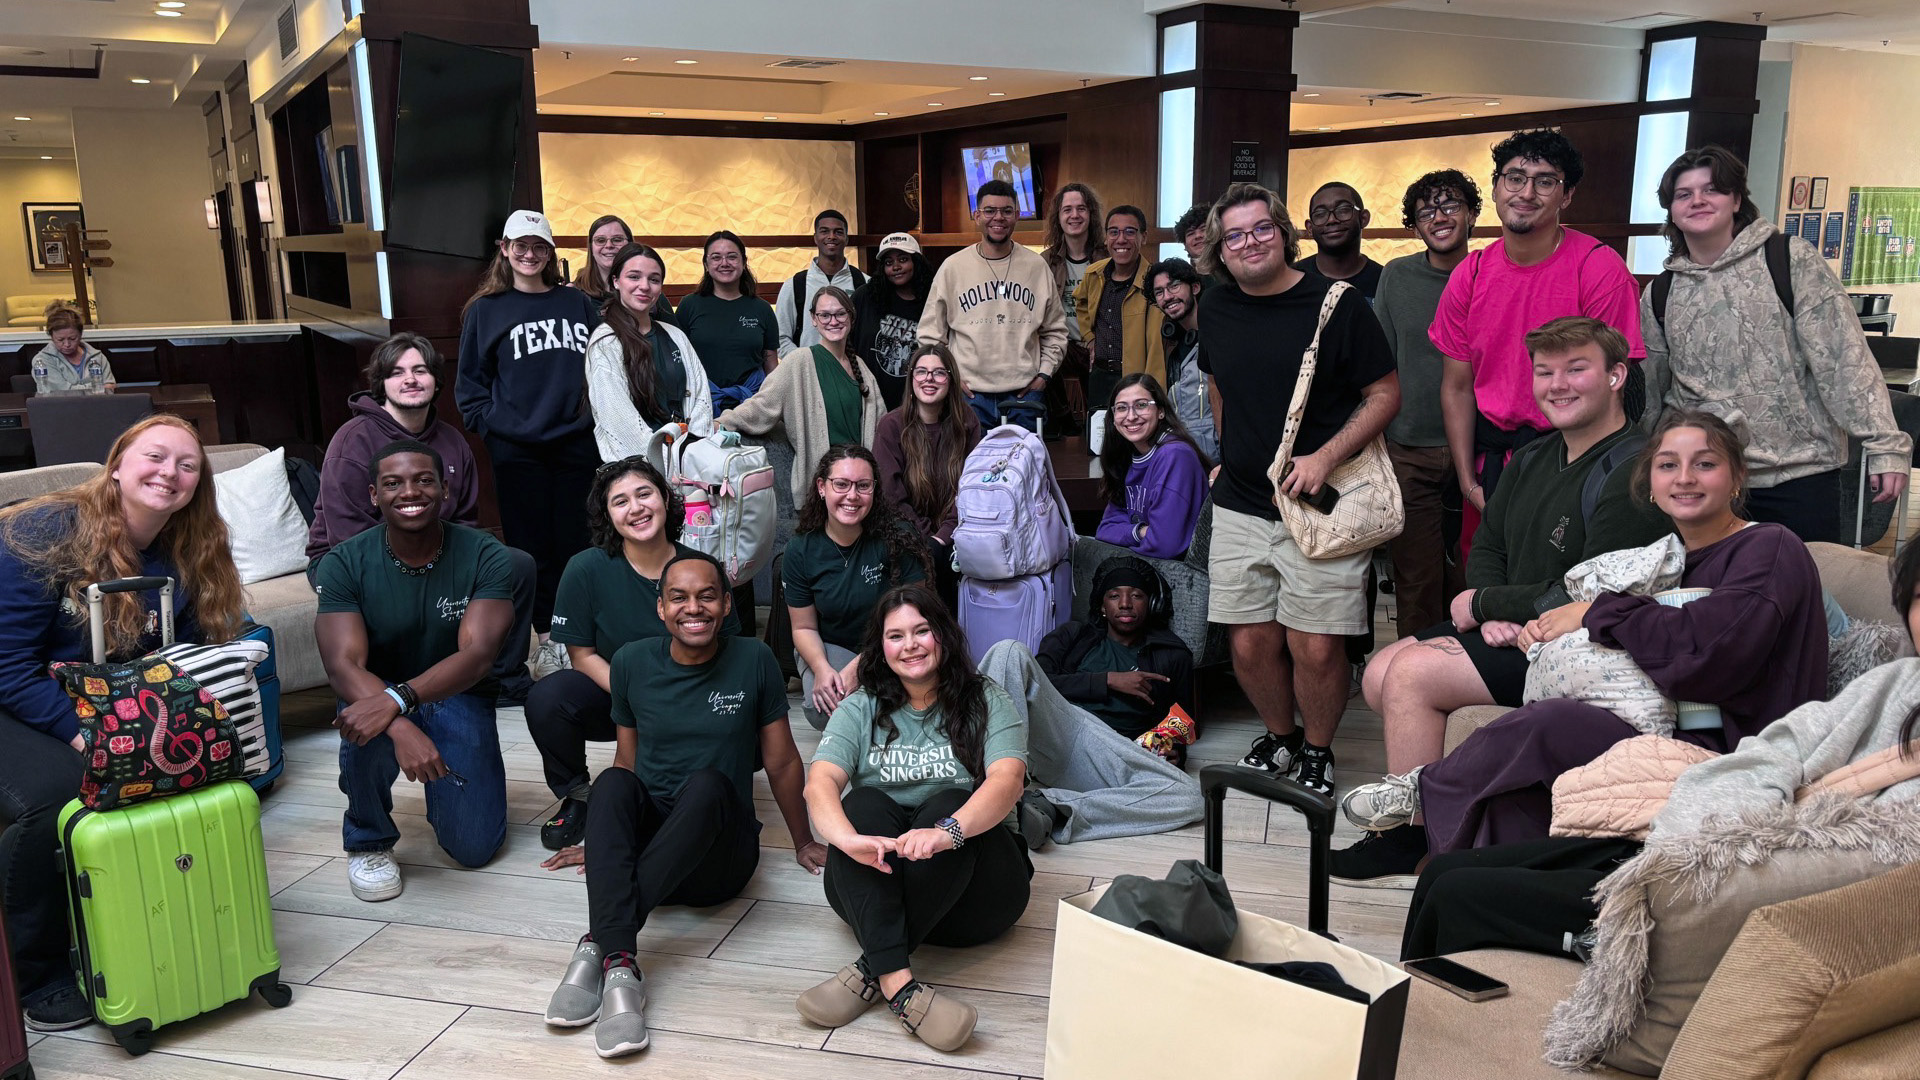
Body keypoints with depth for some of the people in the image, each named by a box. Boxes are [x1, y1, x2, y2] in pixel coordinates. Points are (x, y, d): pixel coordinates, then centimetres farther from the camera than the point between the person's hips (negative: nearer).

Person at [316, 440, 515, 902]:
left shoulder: (484, 556, -15)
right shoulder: (345, 564, -14)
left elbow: (476, 654, -26)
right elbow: (342, 665, -25)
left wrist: (397, 699, -44)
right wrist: (401, 728, -44)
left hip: (457, 697, 0)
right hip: (377, 694, 0)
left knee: (475, 847, -12)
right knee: (365, 727, -37)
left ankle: (443, 791, 26)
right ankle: (368, 839, -6)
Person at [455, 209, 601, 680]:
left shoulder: (578, 304, 11)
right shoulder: (486, 310, 7)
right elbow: (470, 381, 7)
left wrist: (599, 416, 1)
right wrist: (488, 425, -5)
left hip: (577, 443, 1)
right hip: (516, 451, -1)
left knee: (575, 542, 3)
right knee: (531, 547, 3)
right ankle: (546, 641, 12)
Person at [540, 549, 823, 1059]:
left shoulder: (754, 662, -2)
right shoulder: (632, 662, 3)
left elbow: (781, 762, 7)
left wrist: (803, 842, 15)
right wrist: (606, 837, 24)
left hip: (719, 852, -1)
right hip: (642, 837, 2)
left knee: (707, 783, -33)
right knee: (612, 783, -30)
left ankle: (598, 943, -41)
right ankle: (619, 963, -47)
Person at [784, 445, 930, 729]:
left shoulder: (898, 539, -14)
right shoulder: (800, 551, -6)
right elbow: (804, 627, 0)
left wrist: (858, 667, -22)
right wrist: (822, 669, -23)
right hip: (830, 650, 1)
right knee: (822, 710, -31)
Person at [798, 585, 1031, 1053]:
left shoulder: (986, 703, 2)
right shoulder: (860, 710, 7)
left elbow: (1008, 781, -17)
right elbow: (820, 783, -11)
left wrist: (946, 831, -38)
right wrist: (849, 840, -35)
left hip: (971, 888, -1)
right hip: (874, 886, 2)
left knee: (950, 802, -29)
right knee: (863, 803, -26)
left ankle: (869, 970, -32)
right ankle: (898, 982, -41)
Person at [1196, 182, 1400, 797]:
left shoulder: (1339, 306, -6)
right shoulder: (1216, 309, 9)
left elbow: (1385, 394, -4)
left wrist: (1325, 457, -15)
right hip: (1240, 506, 4)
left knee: (1316, 648, -4)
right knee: (1249, 642, 5)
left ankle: (1317, 749, 22)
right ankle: (1278, 736, 31)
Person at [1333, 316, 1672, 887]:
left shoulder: (1630, 474, -18)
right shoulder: (1532, 459, 11)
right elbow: (1486, 547, 16)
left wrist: (1484, 603, -10)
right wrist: (1496, 616, -6)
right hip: (1514, 631, 9)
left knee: (1411, 674, -20)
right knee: (1380, 674, -1)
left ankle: (1405, 845, -9)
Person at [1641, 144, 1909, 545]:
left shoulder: (1792, 262, -3)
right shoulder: (1659, 295, 7)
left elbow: (1844, 357, -8)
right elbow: (1653, 394, 15)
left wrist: (1885, 445, -13)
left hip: (1799, 471, -2)